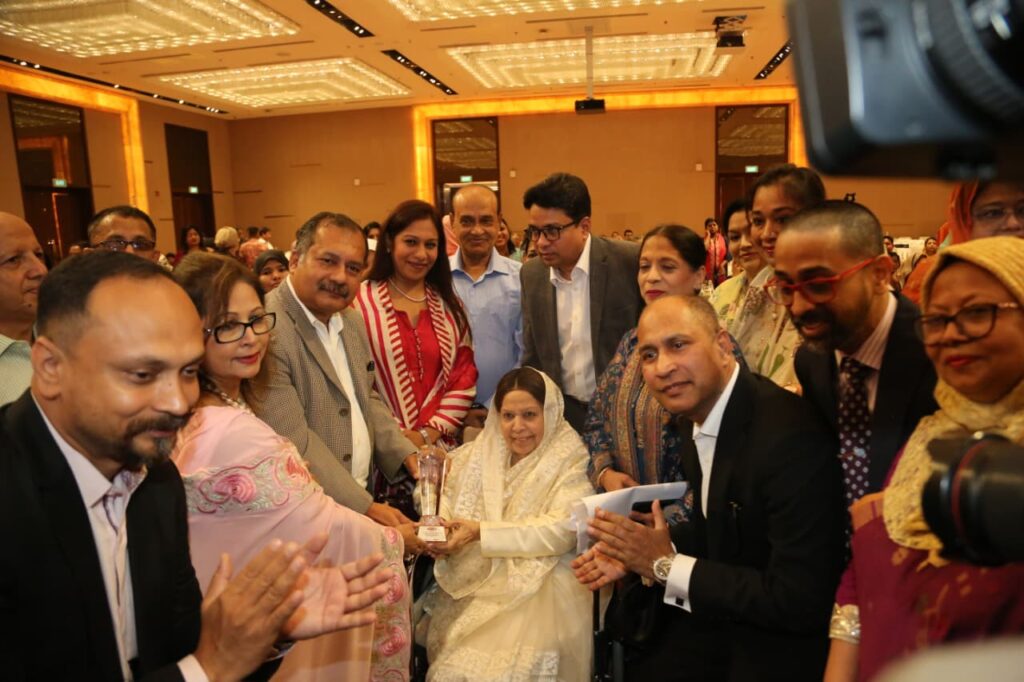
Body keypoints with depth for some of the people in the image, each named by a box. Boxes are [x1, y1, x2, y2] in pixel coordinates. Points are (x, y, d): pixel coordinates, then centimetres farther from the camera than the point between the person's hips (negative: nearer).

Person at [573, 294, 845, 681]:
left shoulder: (789, 435, -27)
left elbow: (801, 601, -26)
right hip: (718, 619, 6)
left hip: (775, 640, -6)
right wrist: (642, 551, -7)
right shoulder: (692, 416, -2)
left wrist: (666, 565, -20)